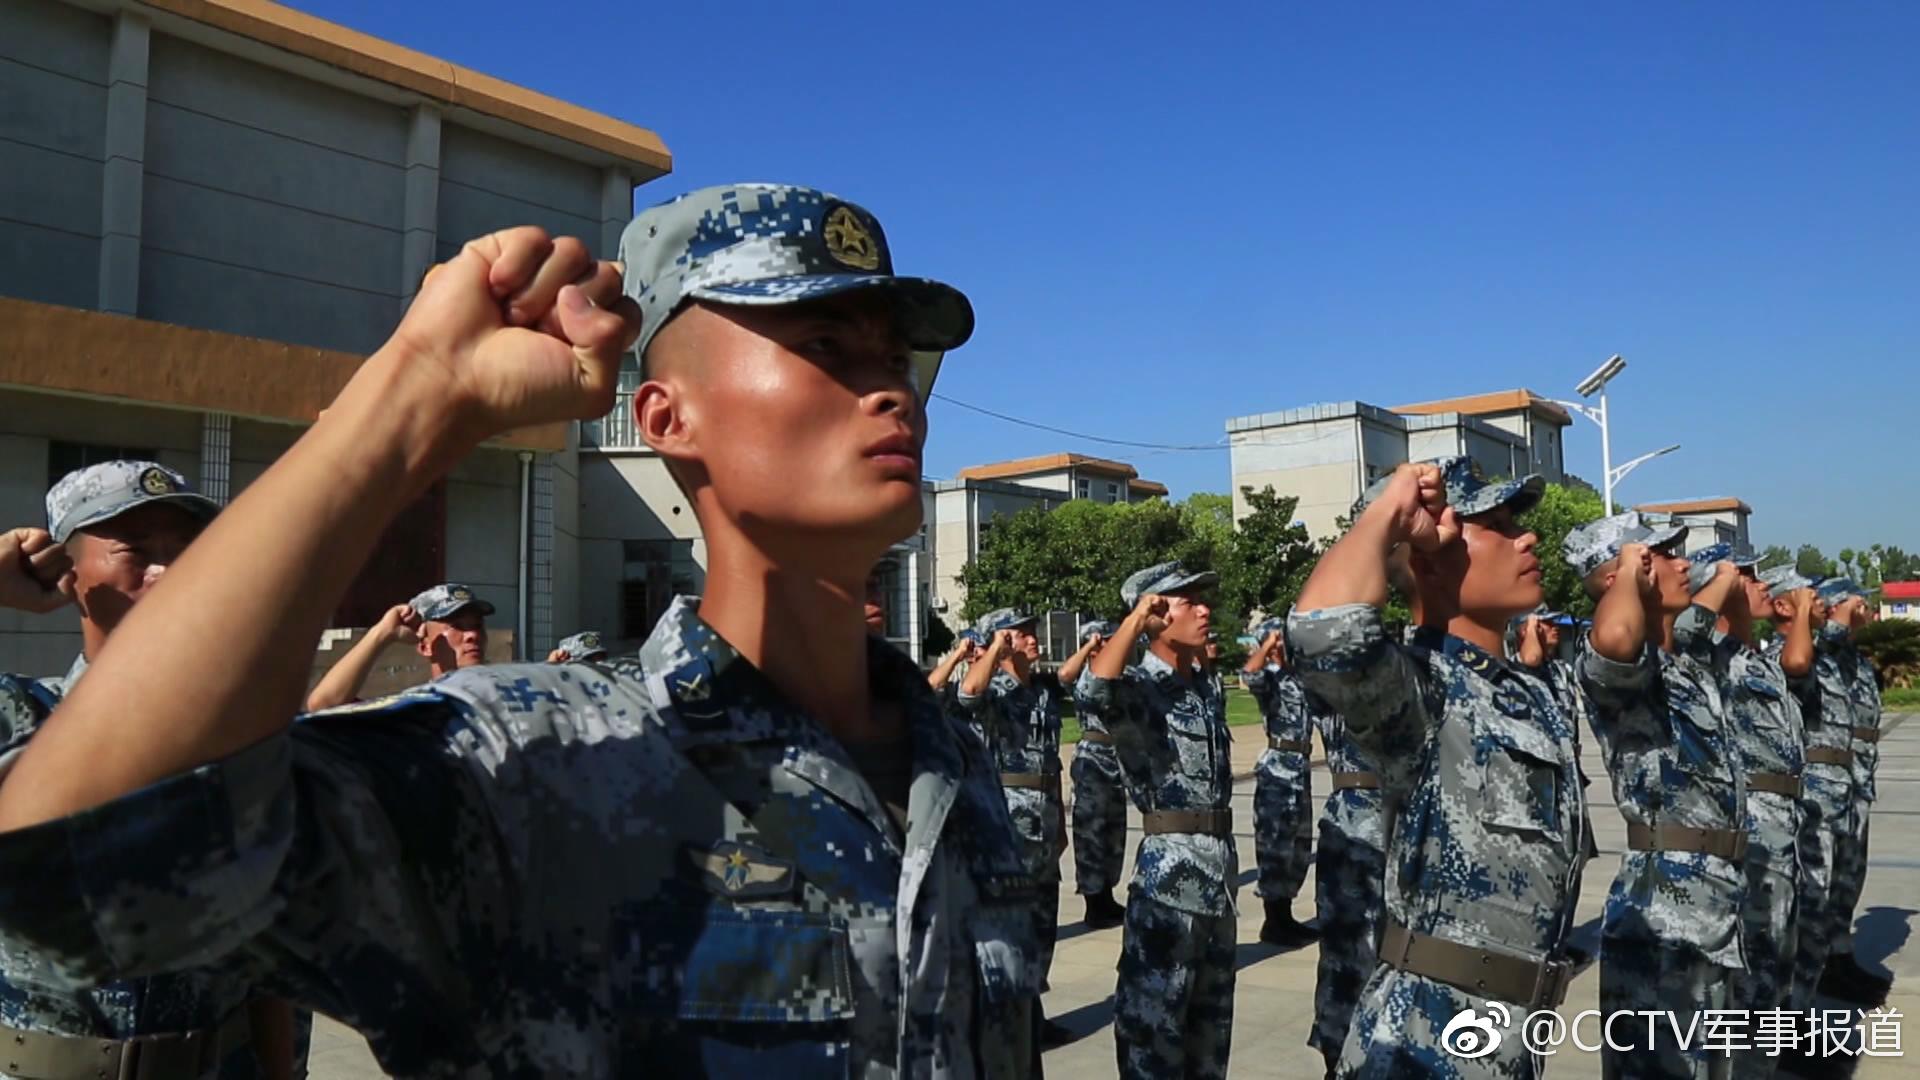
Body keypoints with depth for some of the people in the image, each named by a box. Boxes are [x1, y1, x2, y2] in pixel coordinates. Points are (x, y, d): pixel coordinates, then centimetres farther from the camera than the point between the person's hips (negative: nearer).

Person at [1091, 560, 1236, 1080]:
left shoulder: (1209, 687, 11)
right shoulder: (1139, 686, -12)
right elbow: (1097, 688, -36)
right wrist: (1133, 622, -22)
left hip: (1220, 862, 8)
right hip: (1169, 867, -8)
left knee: (1211, 1016, 19)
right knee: (1154, 1016, 2)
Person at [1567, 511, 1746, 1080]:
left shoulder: (1683, 656, 15)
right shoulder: (1622, 668, -14)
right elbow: (1614, 635, -41)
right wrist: (1630, 573, -23)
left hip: (1714, 906, 10)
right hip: (1661, 915, -10)